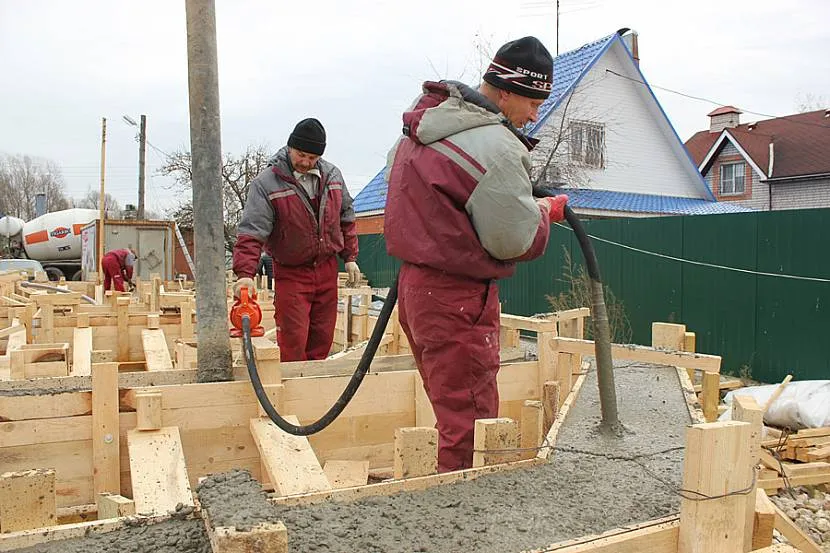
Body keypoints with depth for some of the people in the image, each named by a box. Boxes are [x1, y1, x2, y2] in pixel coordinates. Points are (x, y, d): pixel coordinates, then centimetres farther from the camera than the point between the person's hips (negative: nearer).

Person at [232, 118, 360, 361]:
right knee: (293, 341, -6)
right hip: (290, 273, -4)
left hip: (327, 269, 5)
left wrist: (350, 257, 10)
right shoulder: (266, 183, -13)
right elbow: (252, 231, -20)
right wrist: (245, 273, -31)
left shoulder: (332, 175, 4)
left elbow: (346, 218, 14)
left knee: (323, 338, 12)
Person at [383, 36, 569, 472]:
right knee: (469, 425, 1)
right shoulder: (497, 148, -20)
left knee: (453, 412, 21)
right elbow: (515, 241, -14)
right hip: (458, 298, -10)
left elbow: (394, 170, 27)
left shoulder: (426, 120, 9)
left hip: (415, 284, 10)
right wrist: (546, 212, 5)